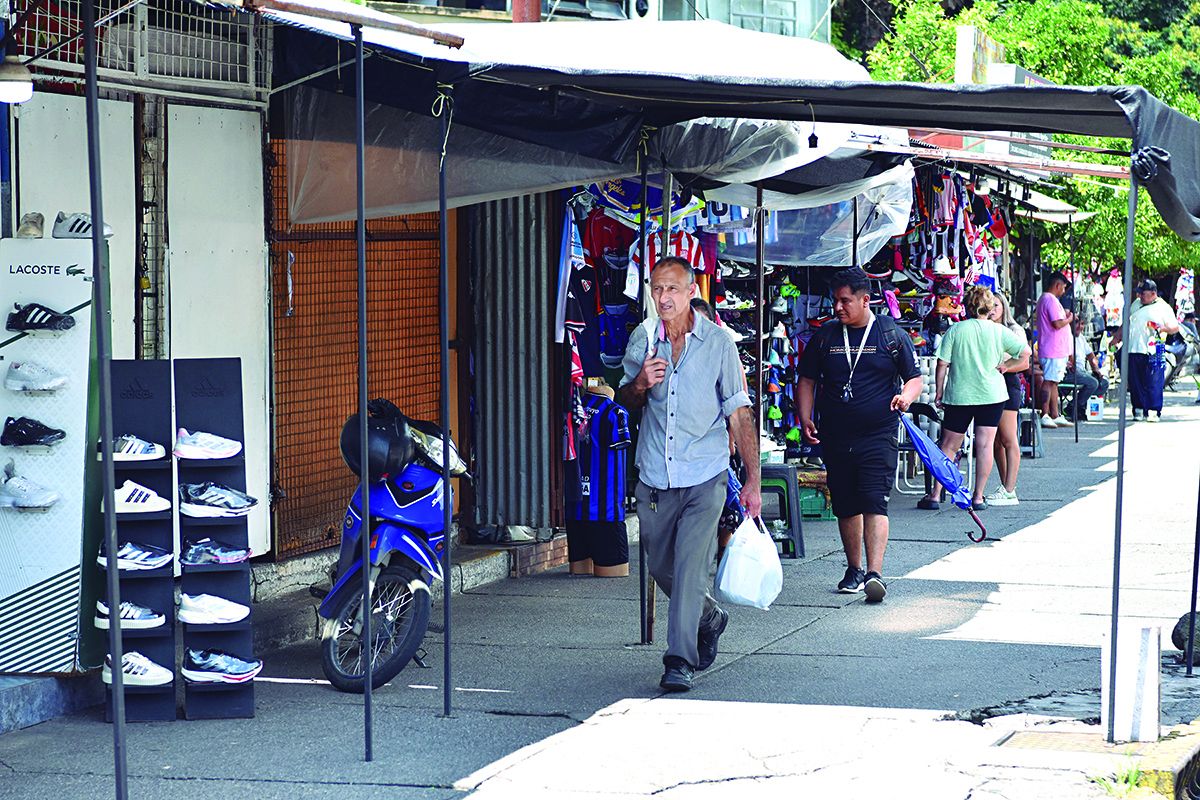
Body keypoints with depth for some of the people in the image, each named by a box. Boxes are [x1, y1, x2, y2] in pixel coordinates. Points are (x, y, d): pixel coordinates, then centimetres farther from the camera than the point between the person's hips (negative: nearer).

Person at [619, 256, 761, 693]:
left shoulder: (718, 343, -4)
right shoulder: (642, 339, 4)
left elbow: (740, 415, -1)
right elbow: (625, 400, 17)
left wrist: (753, 480, -5)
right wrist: (640, 384, -8)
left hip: (704, 476, -4)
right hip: (655, 477, 4)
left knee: (690, 566, -13)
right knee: (661, 567, 13)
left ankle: (680, 661, -9)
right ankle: (710, 618, 39)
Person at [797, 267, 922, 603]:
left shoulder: (891, 333, 2)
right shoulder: (825, 335, 9)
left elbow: (915, 377, 5)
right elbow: (807, 380, 15)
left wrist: (906, 396, -17)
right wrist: (805, 420, 2)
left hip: (879, 436, -4)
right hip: (835, 437, 4)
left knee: (874, 503, -15)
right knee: (846, 506, 10)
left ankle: (874, 573, -22)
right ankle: (854, 569, 25)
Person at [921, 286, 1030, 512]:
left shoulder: (955, 330, -5)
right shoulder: (999, 331, -1)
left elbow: (942, 363, -6)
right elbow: (1025, 351, 2)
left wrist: (939, 391, 3)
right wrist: (1005, 366, 11)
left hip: (959, 395, 0)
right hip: (992, 395, 1)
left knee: (949, 445, 7)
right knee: (985, 445, 4)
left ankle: (935, 495, 6)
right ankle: (978, 497, 4)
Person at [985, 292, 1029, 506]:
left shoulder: (1014, 331, 0)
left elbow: (1024, 362, -3)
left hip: (1007, 384, -6)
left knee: (1008, 440, -7)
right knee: (995, 441, 7)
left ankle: (1009, 491, -8)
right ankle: (1005, 487, 13)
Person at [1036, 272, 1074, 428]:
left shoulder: (1043, 299, 19)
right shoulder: (1051, 300, -15)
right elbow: (1057, 324, -22)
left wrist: (1065, 316, 16)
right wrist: (1069, 318, -5)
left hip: (1056, 350, 11)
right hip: (1053, 350, -11)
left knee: (1053, 382, 11)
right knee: (1049, 382, -10)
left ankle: (1055, 416, 14)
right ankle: (1045, 416, -11)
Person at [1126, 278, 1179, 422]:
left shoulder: (1163, 307, 2)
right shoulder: (1136, 304, 19)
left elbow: (1175, 327, 0)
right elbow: (1126, 324, 28)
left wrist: (1163, 329, -19)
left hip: (1151, 352, -5)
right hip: (1133, 350, 5)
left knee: (1153, 384, -7)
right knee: (1135, 383, 4)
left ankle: (1154, 412, -4)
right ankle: (1138, 410, 13)